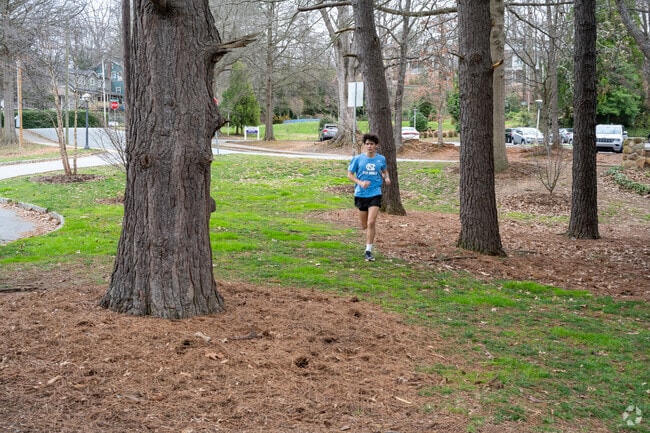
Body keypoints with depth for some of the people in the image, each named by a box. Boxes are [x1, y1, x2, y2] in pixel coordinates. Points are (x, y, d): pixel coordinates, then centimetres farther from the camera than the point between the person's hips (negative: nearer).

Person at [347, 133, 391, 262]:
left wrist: (386, 178, -2)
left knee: (371, 223, -16)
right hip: (361, 194, 1)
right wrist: (360, 182, -15)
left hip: (375, 194, -1)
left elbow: (384, 171, 20)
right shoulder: (358, 159, -3)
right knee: (364, 226, 9)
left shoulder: (381, 159, 1)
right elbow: (350, 174, 1)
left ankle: (368, 251, -7)